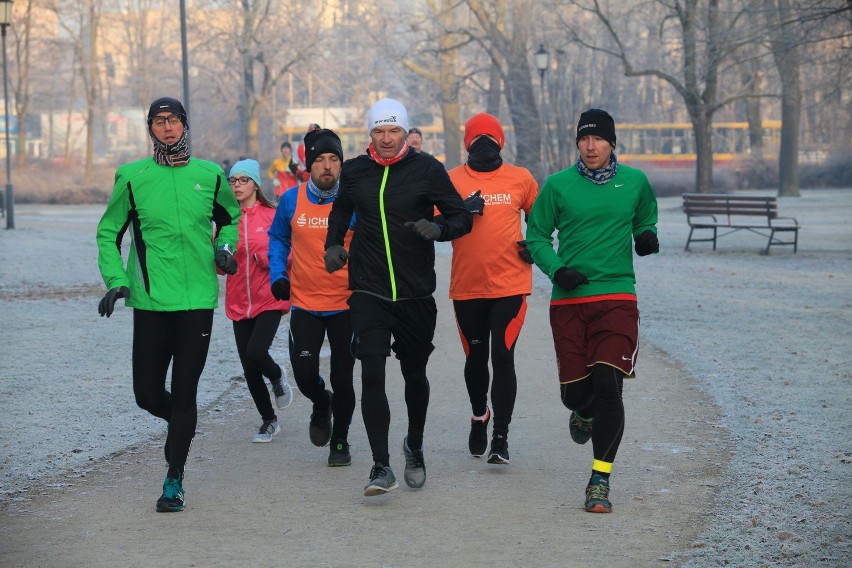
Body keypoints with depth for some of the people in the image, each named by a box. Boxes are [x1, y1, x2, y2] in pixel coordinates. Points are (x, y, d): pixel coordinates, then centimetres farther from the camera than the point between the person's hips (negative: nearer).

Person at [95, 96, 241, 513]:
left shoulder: (210, 175, 6)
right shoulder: (132, 177, 2)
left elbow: (230, 217, 24)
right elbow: (108, 232, 9)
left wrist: (224, 246, 3)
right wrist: (116, 279, -4)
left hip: (198, 299, 0)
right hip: (150, 301, 0)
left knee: (184, 392, -2)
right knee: (147, 393, 0)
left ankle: (174, 481, 9)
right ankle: (179, 424, 35)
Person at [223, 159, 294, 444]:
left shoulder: (272, 215, -4)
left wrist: (270, 257, -18)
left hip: (269, 299, -4)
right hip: (239, 302, 4)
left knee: (256, 353, -21)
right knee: (248, 367, 6)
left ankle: (277, 376, 15)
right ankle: (269, 421, 24)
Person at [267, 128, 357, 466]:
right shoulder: (292, 200, -2)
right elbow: (278, 238, 14)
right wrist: (277, 274, 0)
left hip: (346, 304, -1)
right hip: (304, 303, 1)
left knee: (342, 378, 4)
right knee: (304, 372, -6)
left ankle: (340, 440, 25)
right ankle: (321, 404, 30)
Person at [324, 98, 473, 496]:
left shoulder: (427, 170, -3)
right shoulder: (354, 171, 4)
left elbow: (463, 217, 1)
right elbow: (340, 211, 25)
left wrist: (438, 227, -19)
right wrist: (333, 244, 9)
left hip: (416, 294, 0)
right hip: (369, 294, 0)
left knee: (415, 374, 14)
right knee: (372, 376, -12)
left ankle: (414, 448, 39)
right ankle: (381, 467, -10)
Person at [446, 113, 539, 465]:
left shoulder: (520, 179, 4)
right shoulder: (451, 181, 1)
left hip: (510, 285, -1)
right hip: (467, 287, 1)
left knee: (503, 358, -8)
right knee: (476, 358, 14)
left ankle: (501, 436, -4)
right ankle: (479, 417, 39)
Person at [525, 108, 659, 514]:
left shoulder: (635, 182, 6)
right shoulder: (558, 185, 2)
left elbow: (645, 220, 24)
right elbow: (537, 236, 8)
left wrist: (647, 237, 1)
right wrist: (556, 269, -10)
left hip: (617, 299, 0)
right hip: (568, 301, 1)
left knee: (608, 386, -14)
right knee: (574, 391, 2)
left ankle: (600, 480, -4)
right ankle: (585, 414, 43)